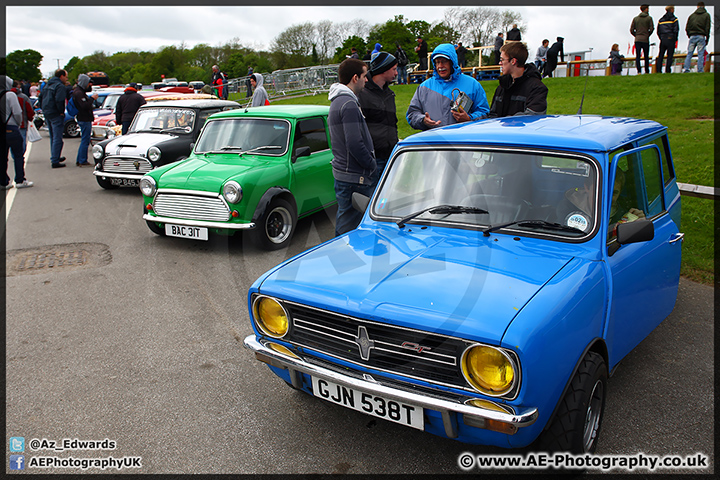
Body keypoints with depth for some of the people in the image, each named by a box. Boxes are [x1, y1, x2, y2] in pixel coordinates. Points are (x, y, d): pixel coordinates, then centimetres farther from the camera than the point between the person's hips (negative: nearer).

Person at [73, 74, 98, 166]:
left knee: (84, 140, 16)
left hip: (84, 119, 11)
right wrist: (92, 98, -15)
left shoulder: (80, 91, 14)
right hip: (84, 120, -11)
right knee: (85, 140, -6)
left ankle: (79, 160, 22)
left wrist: (89, 86, 11)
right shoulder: (78, 93, -17)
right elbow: (85, 106, -26)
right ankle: (82, 161, -2)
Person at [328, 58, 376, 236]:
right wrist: (372, 166, -10)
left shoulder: (337, 101, 17)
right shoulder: (348, 104, -17)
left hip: (341, 170, 11)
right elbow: (355, 144, -23)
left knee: (344, 221, 19)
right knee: (350, 227, -4)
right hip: (354, 177, -11)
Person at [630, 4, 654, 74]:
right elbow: (651, 29, -7)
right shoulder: (649, 18, 0)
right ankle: (647, 71, 9)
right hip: (645, 40, -2)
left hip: (637, 40, 2)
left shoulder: (635, 18, 8)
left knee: (637, 56, -1)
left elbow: (631, 30, 3)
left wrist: (636, 35, 13)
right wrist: (648, 35, 9)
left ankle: (639, 71, -12)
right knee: (646, 57, 7)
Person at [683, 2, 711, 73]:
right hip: (701, 37, -2)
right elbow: (707, 28, 1)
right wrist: (707, 39, 6)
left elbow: (687, 28, 9)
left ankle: (686, 68, -10)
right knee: (701, 55, -2)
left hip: (692, 36, 2)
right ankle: (700, 71, -6)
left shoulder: (692, 15, 13)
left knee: (689, 54, 3)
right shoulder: (706, 15, 6)